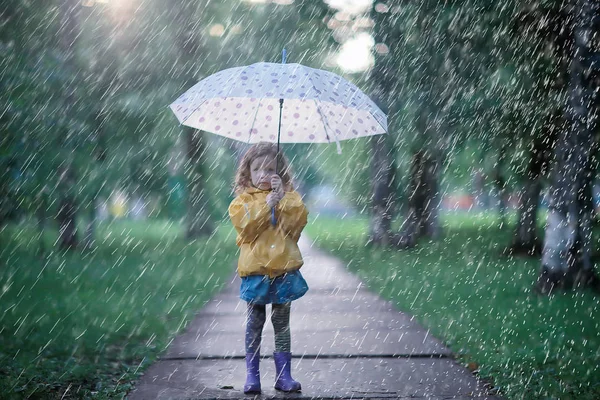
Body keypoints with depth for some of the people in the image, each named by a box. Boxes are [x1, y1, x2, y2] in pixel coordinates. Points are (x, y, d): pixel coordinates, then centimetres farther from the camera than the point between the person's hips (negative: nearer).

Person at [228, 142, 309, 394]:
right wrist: (266, 205, -17)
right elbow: (245, 226, -13)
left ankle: (283, 375, 13)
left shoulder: (289, 196, 9)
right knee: (254, 324, 3)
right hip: (255, 269, -1)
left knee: (282, 324, 7)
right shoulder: (243, 199, 5)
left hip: (284, 269, 1)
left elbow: (298, 221, -7)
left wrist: (283, 198, -14)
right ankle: (252, 375, 9)